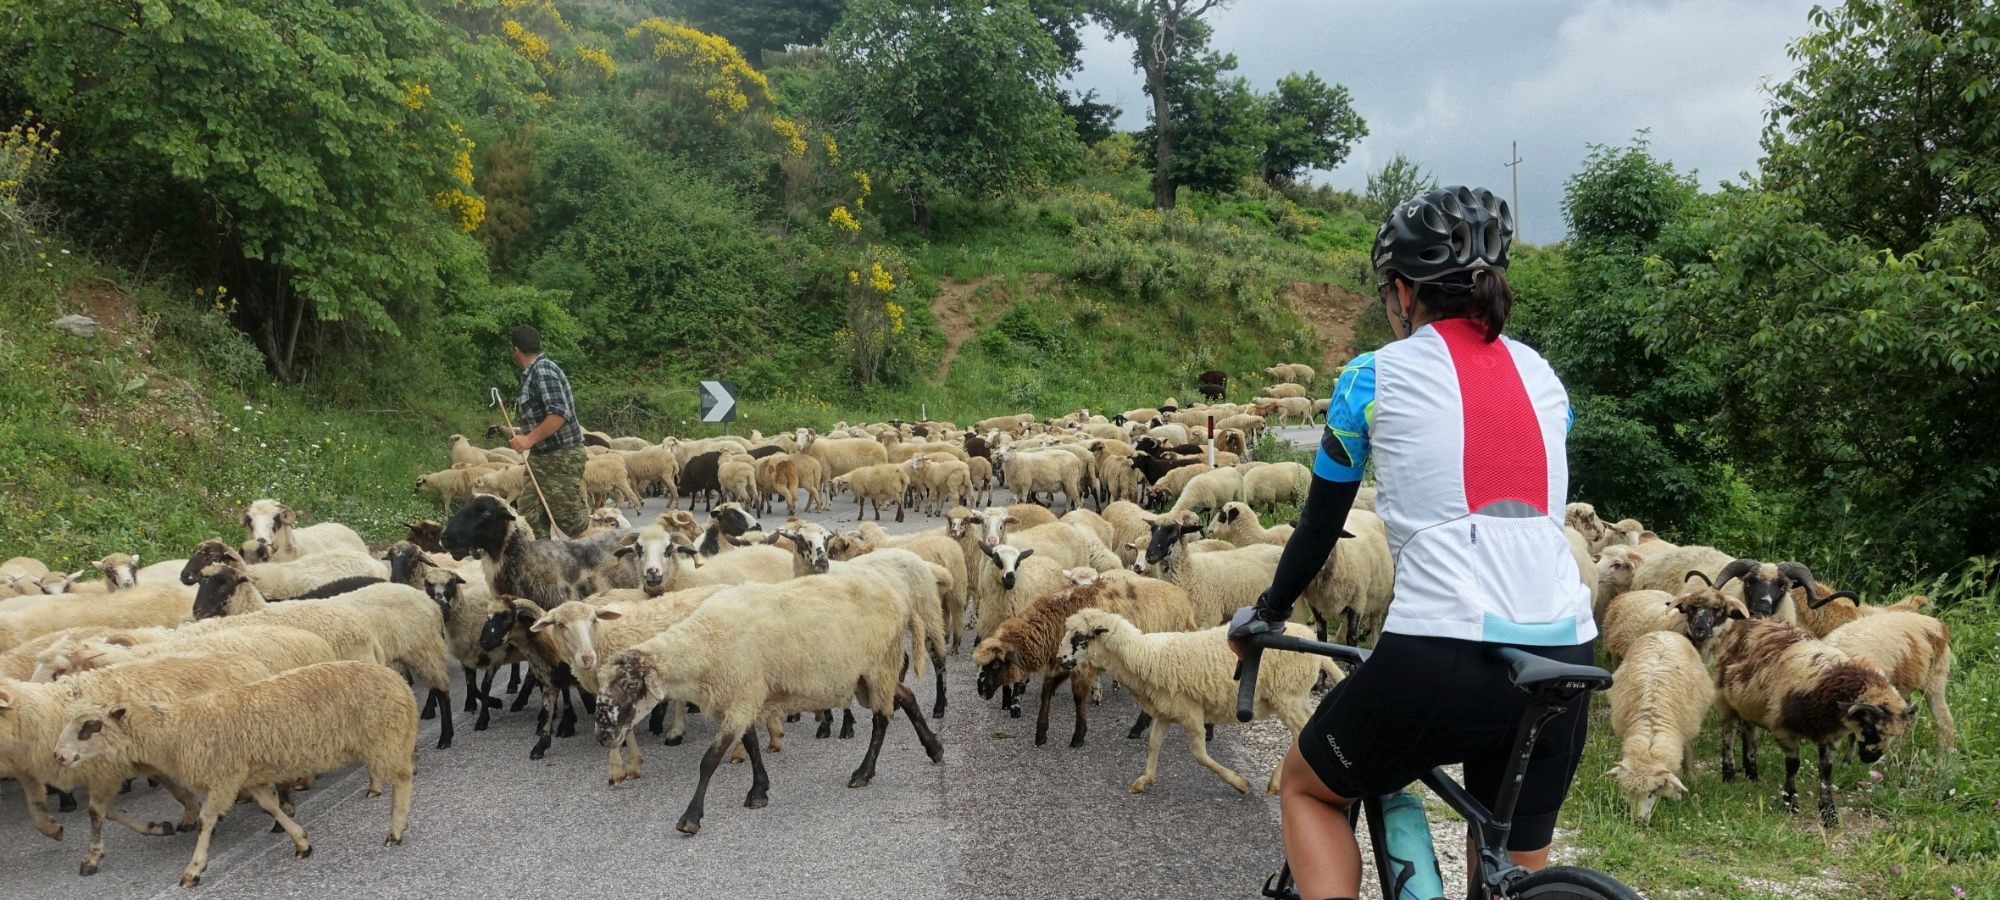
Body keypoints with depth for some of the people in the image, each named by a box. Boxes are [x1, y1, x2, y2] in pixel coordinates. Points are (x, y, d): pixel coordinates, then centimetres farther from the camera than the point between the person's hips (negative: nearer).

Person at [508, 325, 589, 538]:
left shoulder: (543, 370, -15)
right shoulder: (532, 373, 15)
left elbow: (560, 413, -25)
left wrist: (530, 439, -27)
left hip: (561, 459, -10)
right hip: (542, 458, 10)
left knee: (570, 517, -7)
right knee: (529, 517, 6)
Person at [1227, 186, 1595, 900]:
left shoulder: (1373, 377, 3)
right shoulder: (1542, 376, 16)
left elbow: (1321, 522, 12)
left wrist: (1268, 612, 29)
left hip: (1440, 658, -5)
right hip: (1562, 661, 5)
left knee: (1307, 787, 24)